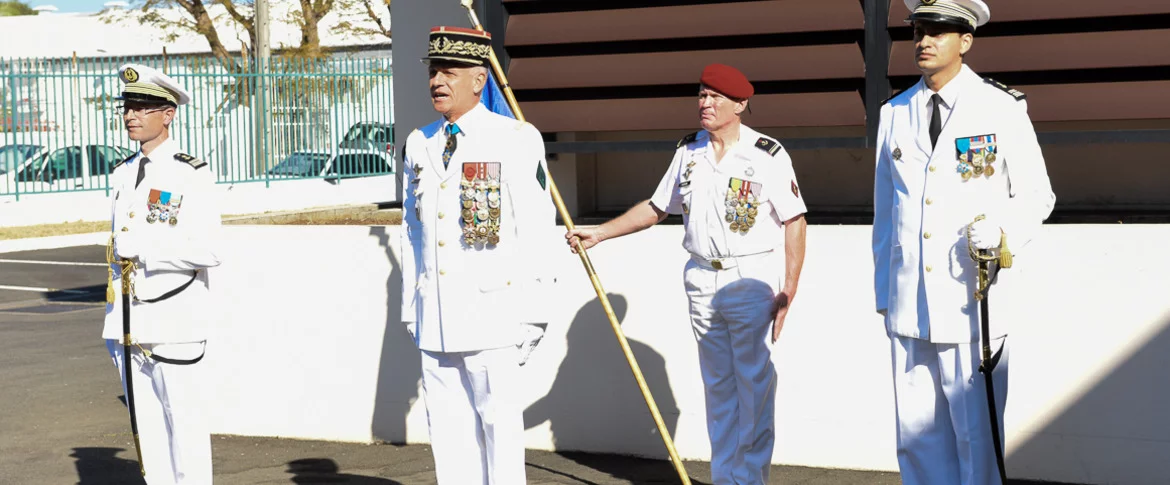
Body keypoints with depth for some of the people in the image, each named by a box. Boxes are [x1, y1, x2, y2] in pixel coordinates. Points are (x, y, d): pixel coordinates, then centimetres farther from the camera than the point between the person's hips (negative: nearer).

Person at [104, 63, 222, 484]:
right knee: (146, 424, 9)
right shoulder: (124, 173, 14)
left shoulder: (192, 175, -8)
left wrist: (143, 245, -19)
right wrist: (113, 320, 19)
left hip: (175, 322, -6)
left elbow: (207, 251, -16)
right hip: (130, 321, 7)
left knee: (184, 423, -3)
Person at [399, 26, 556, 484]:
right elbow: (412, 229, 16)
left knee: (499, 421, -1)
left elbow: (536, 230, -6)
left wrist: (533, 313, -10)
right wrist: (410, 307, 14)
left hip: (492, 309, -5)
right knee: (448, 426, 8)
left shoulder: (518, 140, -4)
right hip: (434, 316, 5)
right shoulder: (419, 144, 13)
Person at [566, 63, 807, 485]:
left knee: (754, 386, -3)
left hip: (752, 280, -5)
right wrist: (598, 233, 10)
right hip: (702, 280, 5)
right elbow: (655, 208, 17)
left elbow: (794, 222, -7)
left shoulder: (767, 155, -7)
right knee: (717, 387, 9)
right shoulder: (688, 151, 9)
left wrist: (788, 292, -13)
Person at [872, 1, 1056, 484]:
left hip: (975, 300, -4)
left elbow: (1037, 196, 3)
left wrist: (1002, 228, -18)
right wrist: (883, 293, 16)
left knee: (977, 436, 0)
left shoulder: (1003, 109, -1)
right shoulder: (894, 114, 12)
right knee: (917, 436, 7)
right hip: (908, 307, 4)